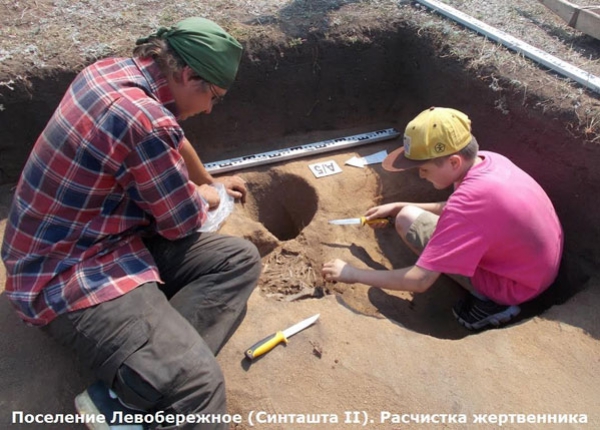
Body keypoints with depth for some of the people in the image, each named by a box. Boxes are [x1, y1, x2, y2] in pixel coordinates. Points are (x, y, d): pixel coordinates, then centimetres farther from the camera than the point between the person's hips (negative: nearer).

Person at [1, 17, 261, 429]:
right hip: (67, 274, -11)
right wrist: (205, 198, 10)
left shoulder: (115, 70, 5)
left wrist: (209, 181, 37)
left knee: (239, 259, -2)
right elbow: (183, 221, -13)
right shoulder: (144, 119, -26)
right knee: (198, 383, -30)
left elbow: (173, 138, 22)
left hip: (105, 235, 11)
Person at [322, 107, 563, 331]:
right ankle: (491, 292, 12)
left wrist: (352, 274, -19)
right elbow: (454, 210, 12)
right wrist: (398, 207, 6)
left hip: (516, 285, -8)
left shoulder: (470, 200, -33)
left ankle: (488, 301, -3)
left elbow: (419, 281, -30)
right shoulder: (488, 160, -8)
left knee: (408, 221, -11)